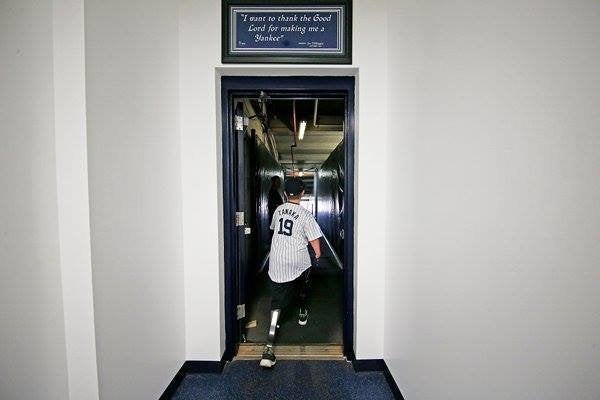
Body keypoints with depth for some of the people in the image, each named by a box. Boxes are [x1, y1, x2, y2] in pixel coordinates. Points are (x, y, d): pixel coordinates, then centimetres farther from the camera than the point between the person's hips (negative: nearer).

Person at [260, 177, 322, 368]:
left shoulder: (278, 210, 5)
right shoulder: (305, 214, -11)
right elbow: (314, 239, -11)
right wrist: (318, 253, 8)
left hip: (276, 262, 3)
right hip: (299, 262, -2)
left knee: (277, 302, 2)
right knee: (302, 287, 29)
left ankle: (269, 347, -4)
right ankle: (302, 314, 52)